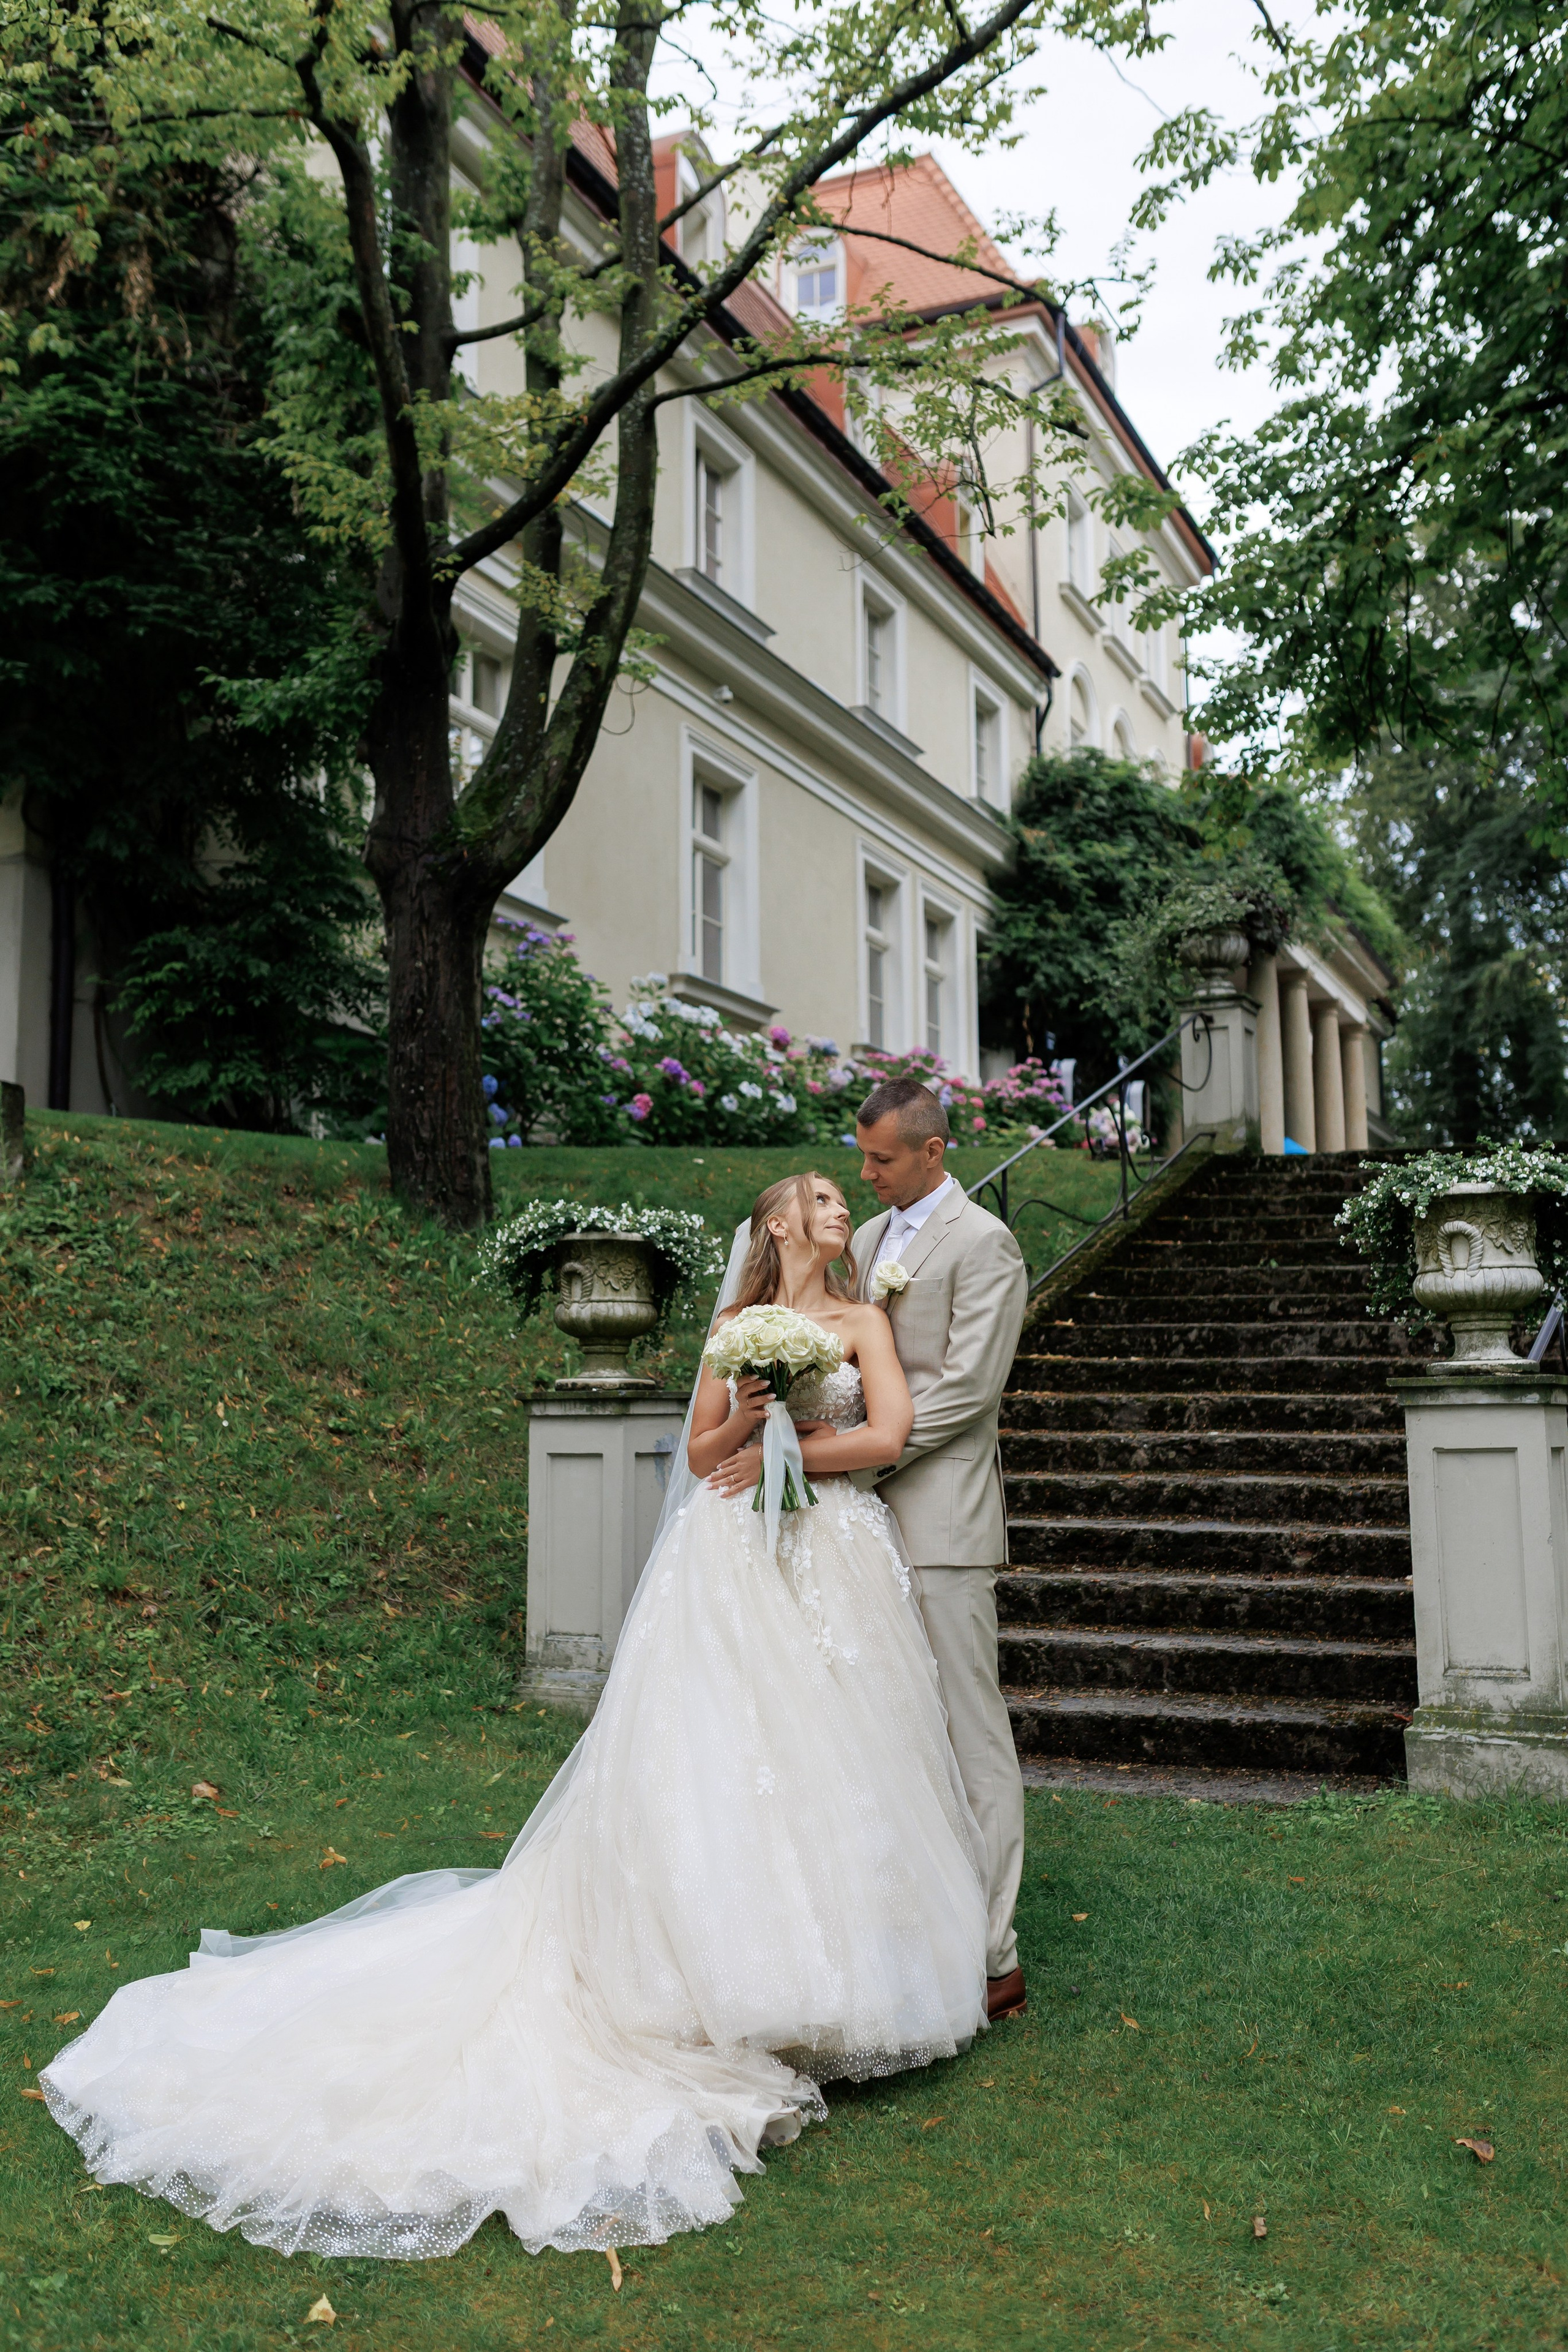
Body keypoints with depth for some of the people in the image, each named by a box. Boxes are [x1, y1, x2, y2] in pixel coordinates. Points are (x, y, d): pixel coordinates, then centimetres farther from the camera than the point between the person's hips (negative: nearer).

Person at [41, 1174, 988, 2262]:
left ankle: (832, 1965, 15)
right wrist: (744, 1414, -9)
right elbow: (702, 1454, 11)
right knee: (708, 1760, -4)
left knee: (825, 1763, 1)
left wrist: (773, 1450, -4)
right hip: (733, 1565, 0)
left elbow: (889, 1434, -5)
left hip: (836, 1567, 0)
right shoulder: (737, 1326, 11)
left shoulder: (864, 1319, 7)